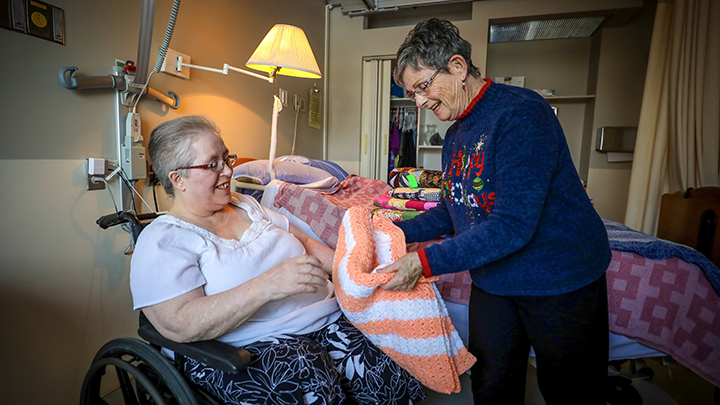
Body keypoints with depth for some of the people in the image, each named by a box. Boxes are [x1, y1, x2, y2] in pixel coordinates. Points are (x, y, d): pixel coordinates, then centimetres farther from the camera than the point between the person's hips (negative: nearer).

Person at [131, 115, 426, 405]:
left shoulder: (247, 206, 16)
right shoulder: (161, 241, -5)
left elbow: (305, 243, 18)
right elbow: (180, 325, -18)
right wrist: (266, 286, -29)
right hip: (249, 348, -5)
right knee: (309, 376, -35)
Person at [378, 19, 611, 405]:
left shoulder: (521, 113, -22)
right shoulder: (455, 134, 6)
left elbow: (513, 226, -29)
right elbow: (453, 211, 10)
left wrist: (425, 262, -30)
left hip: (561, 283, -6)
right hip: (492, 284, 7)